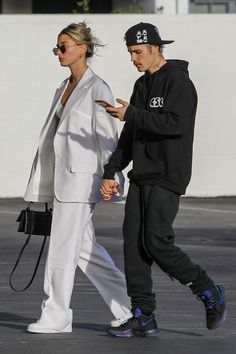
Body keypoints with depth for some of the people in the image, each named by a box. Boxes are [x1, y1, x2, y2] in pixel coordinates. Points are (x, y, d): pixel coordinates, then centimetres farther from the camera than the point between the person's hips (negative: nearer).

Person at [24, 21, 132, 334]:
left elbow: (106, 136, -12)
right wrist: (42, 185, 18)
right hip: (63, 176, 9)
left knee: (63, 247, -5)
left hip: (82, 177, -9)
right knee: (85, 248, 10)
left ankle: (56, 317, 2)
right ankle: (129, 307, 16)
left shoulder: (97, 89, -9)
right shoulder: (64, 89, 15)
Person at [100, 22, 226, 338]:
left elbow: (176, 123, -23)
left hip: (167, 177, -8)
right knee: (133, 244, 0)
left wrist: (132, 114, -23)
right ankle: (143, 317, 3)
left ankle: (209, 293, 4)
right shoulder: (142, 85, 17)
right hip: (141, 177, 8)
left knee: (156, 243, -14)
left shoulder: (178, 81, -9)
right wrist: (110, 172, 12)